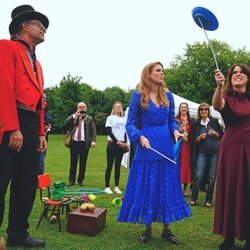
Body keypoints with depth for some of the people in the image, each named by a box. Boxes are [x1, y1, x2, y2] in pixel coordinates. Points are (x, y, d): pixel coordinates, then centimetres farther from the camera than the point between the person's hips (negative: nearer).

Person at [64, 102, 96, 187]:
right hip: (74, 142, 1)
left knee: (83, 163, 5)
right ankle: (71, 180, 13)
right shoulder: (72, 117, 11)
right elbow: (66, 124, -6)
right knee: (73, 162, 5)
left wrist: (93, 141, -14)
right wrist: (75, 115, -10)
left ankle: (81, 180, 16)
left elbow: (93, 130, 1)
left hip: (84, 143, 0)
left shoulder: (89, 118, 7)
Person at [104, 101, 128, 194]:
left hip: (121, 144, 4)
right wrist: (117, 141, -12)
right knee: (110, 165, -3)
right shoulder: (110, 118, 2)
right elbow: (109, 132, -5)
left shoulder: (124, 119, 13)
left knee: (118, 166, 7)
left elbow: (125, 132, 14)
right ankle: (107, 187, 1)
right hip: (112, 144, -4)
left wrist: (125, 143, -1)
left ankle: (116, 187, 12)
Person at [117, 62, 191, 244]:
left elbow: (172, 120, 12)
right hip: (147, 146, -3)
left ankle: (167, 229, 22)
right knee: (145, 187, 4)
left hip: (167, 146, 4)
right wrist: (140, 137, -20)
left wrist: (175, 131, -8)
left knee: (167, 187, 7)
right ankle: (147, 229, 19)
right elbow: (130, 123, -3)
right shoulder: (138, 96, -2)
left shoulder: (168, 95, 8)